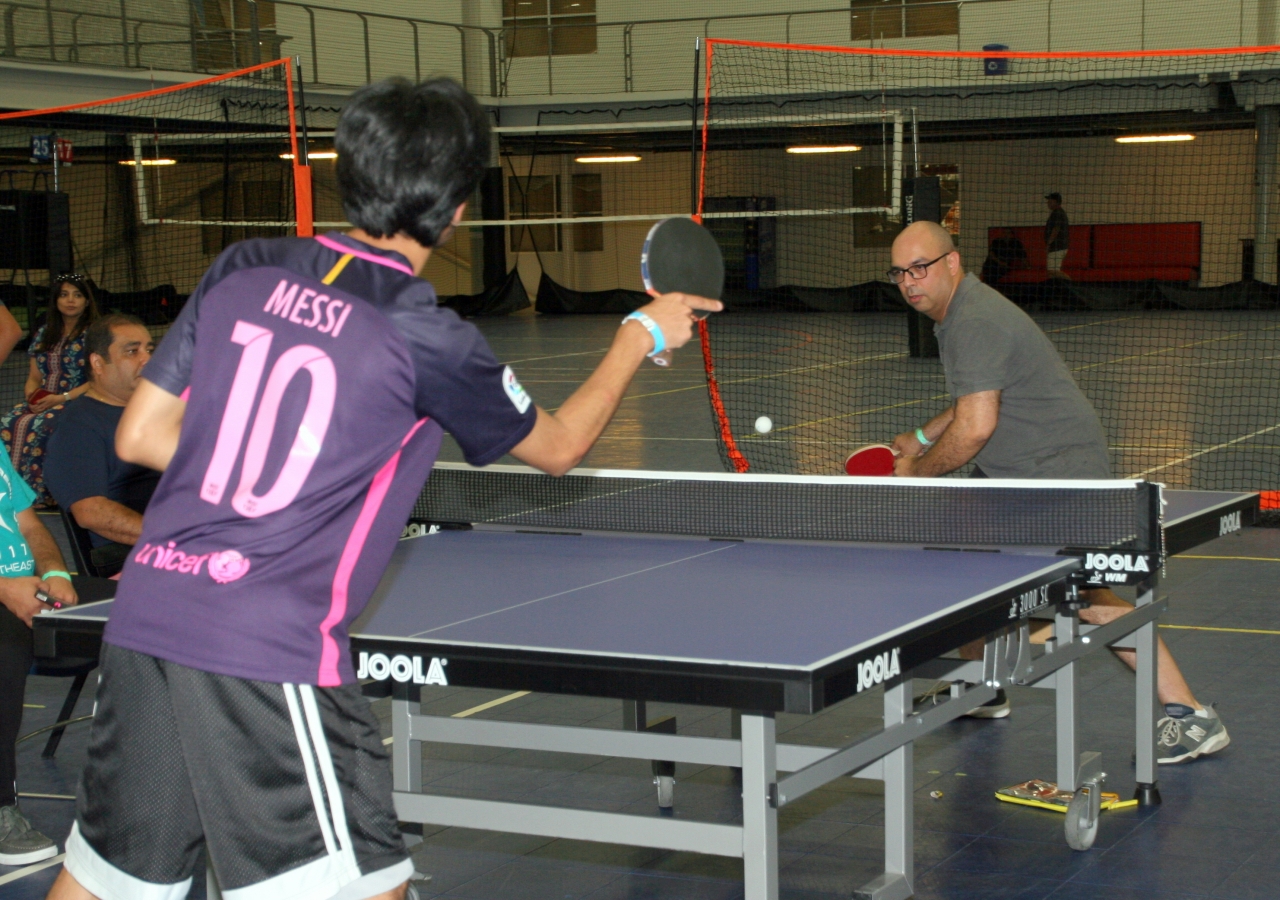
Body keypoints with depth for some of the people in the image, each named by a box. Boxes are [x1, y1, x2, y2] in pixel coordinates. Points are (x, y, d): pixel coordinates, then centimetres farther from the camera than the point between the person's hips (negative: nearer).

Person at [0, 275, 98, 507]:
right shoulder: (43, 334, 19)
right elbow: (33, 378, 19)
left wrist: (62, 398, -17)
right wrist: (31, 397, -5)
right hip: (41, 403, 5)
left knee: (37, 427, -36)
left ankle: (39, 495, -32)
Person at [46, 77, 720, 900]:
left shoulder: (243, 272, 7)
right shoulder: (426, 340, -7)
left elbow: (139, 436, 12)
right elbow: (557, 446, 11)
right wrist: (642, 336, 24)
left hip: (142, 622, 7)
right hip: (269, 655, -7)